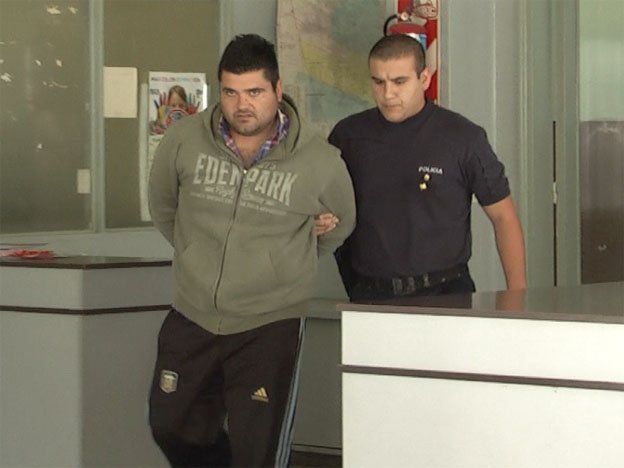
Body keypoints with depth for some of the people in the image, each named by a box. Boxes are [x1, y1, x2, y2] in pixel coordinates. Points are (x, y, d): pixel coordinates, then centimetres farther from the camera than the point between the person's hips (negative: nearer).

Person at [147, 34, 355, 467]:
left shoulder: (321, 162, -13)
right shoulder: (184, 140, -10)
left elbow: (338, 228, 9)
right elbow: (163, 206, 11)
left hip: (270, 323, -3)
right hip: (192, 317, 3)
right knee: (172, 428, 16)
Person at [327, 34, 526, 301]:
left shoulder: (463, 137, 1)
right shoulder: (348, 135, 7)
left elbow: (504, 217, 5)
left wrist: (517, 295, -3)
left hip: (445, 292, -2)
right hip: (370, 294, 2)